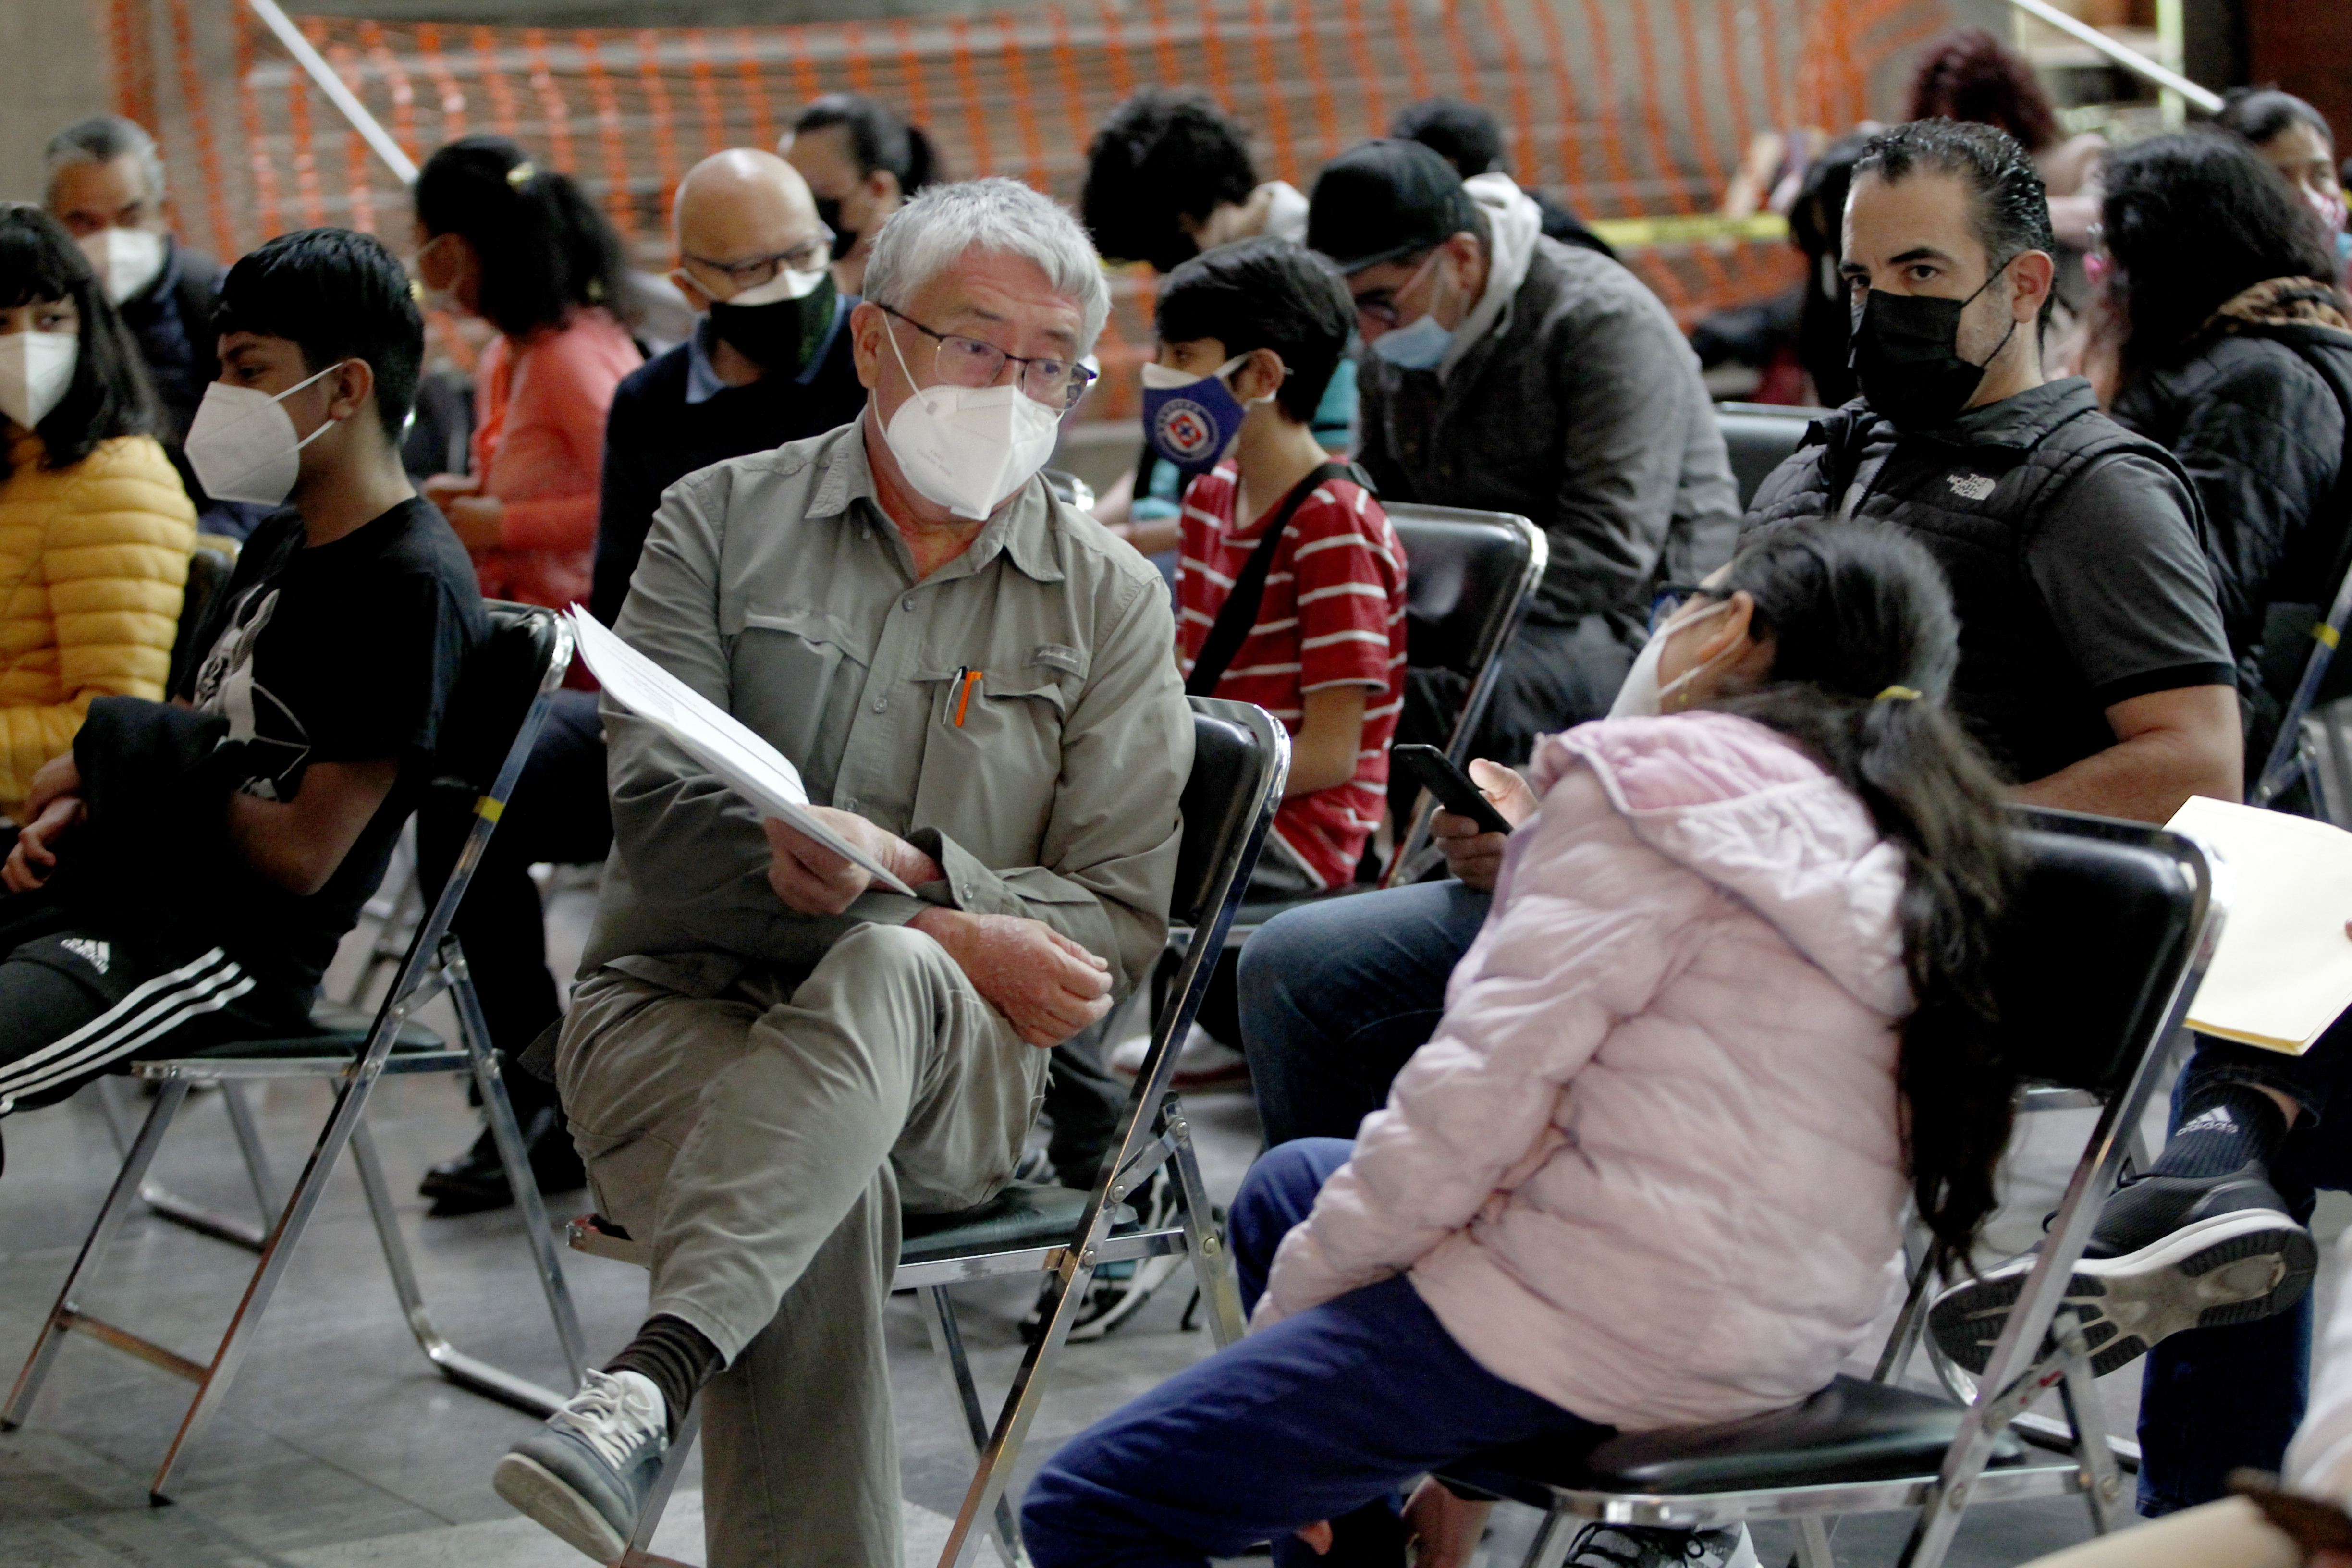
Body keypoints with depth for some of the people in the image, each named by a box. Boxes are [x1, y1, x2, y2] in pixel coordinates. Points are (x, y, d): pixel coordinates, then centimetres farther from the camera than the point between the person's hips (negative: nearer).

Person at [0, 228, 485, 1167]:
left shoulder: (412, 588, -14)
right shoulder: (283, 543, 17)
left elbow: (303, 856, -17)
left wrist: (119, 748, -8)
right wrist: (75, 807, 2)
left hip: (228, 951, -10)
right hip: (119, 888, 10)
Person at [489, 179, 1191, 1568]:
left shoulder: (1113, 603, 11)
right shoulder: (723, 520, 9)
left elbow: (1119, 914, 5)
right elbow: (658, 802, -3)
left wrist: (901, 892, -16)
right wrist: (954, 921, -17)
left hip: (950, 1064, 0)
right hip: (677, 1003, 0)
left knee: (885, 974, -39)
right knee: (834, 1195, -37)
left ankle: (655, 1378, -52)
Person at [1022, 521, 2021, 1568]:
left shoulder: (1656, 790, -9)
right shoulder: (1910, 836, 14)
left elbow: (1476, 1097, -14)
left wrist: (1292, 1299, -4)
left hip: (1608, 1324, -9)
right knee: (1290, 1184, 30)